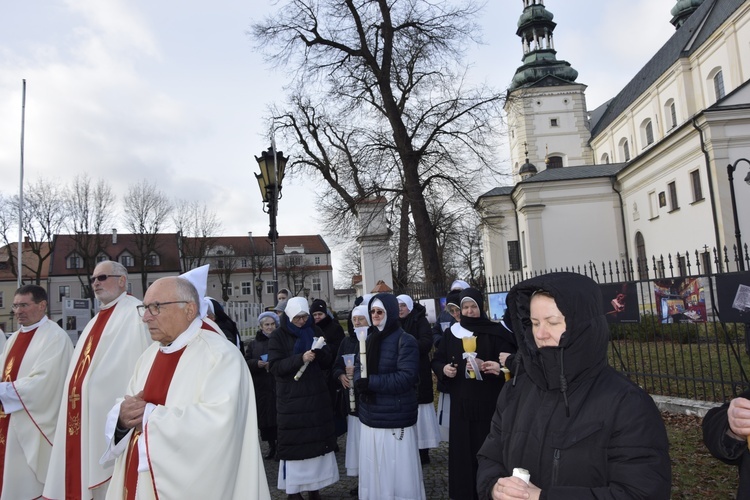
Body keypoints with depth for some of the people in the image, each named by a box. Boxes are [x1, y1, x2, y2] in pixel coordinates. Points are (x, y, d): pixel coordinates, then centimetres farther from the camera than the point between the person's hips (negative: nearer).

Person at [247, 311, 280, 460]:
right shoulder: (254, 344, 13)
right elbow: (246, 362, 9)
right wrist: (257, 363, -11)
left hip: (279, 387, -3)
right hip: (261, 387, 3)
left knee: (279, 417, -5)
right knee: (264, 418, 5)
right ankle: (271, 446, 21)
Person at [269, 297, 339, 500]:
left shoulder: (315, 331, 8)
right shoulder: (278, 336, -3)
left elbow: (328, 362, 7)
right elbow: (275, 367, -13)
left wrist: (320, 353, -15)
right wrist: (300, 358, -25)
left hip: (317, 395, 4)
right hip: (291, 398, -3)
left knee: (318, 440, 7)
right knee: (294, 443, 0)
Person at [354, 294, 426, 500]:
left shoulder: (405, 341, -11)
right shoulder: (370, 339, 12)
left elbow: (406, 377, -19)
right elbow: (359, 369, 11)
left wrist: (371, 382, -22)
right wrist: (359, 382, -12)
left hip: (395, 419, -6)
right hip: (371, 417, 7)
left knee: (397, 472, 2)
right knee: (373, 470, 15)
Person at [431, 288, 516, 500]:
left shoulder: (495, 332, -3)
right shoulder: (452, 333, 7)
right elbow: (436, 360, 12)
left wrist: (485, 366, -25)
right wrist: (443, 368, -9)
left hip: (488, 403, -3)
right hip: (460, 402, 3)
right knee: (461, 449, 5)